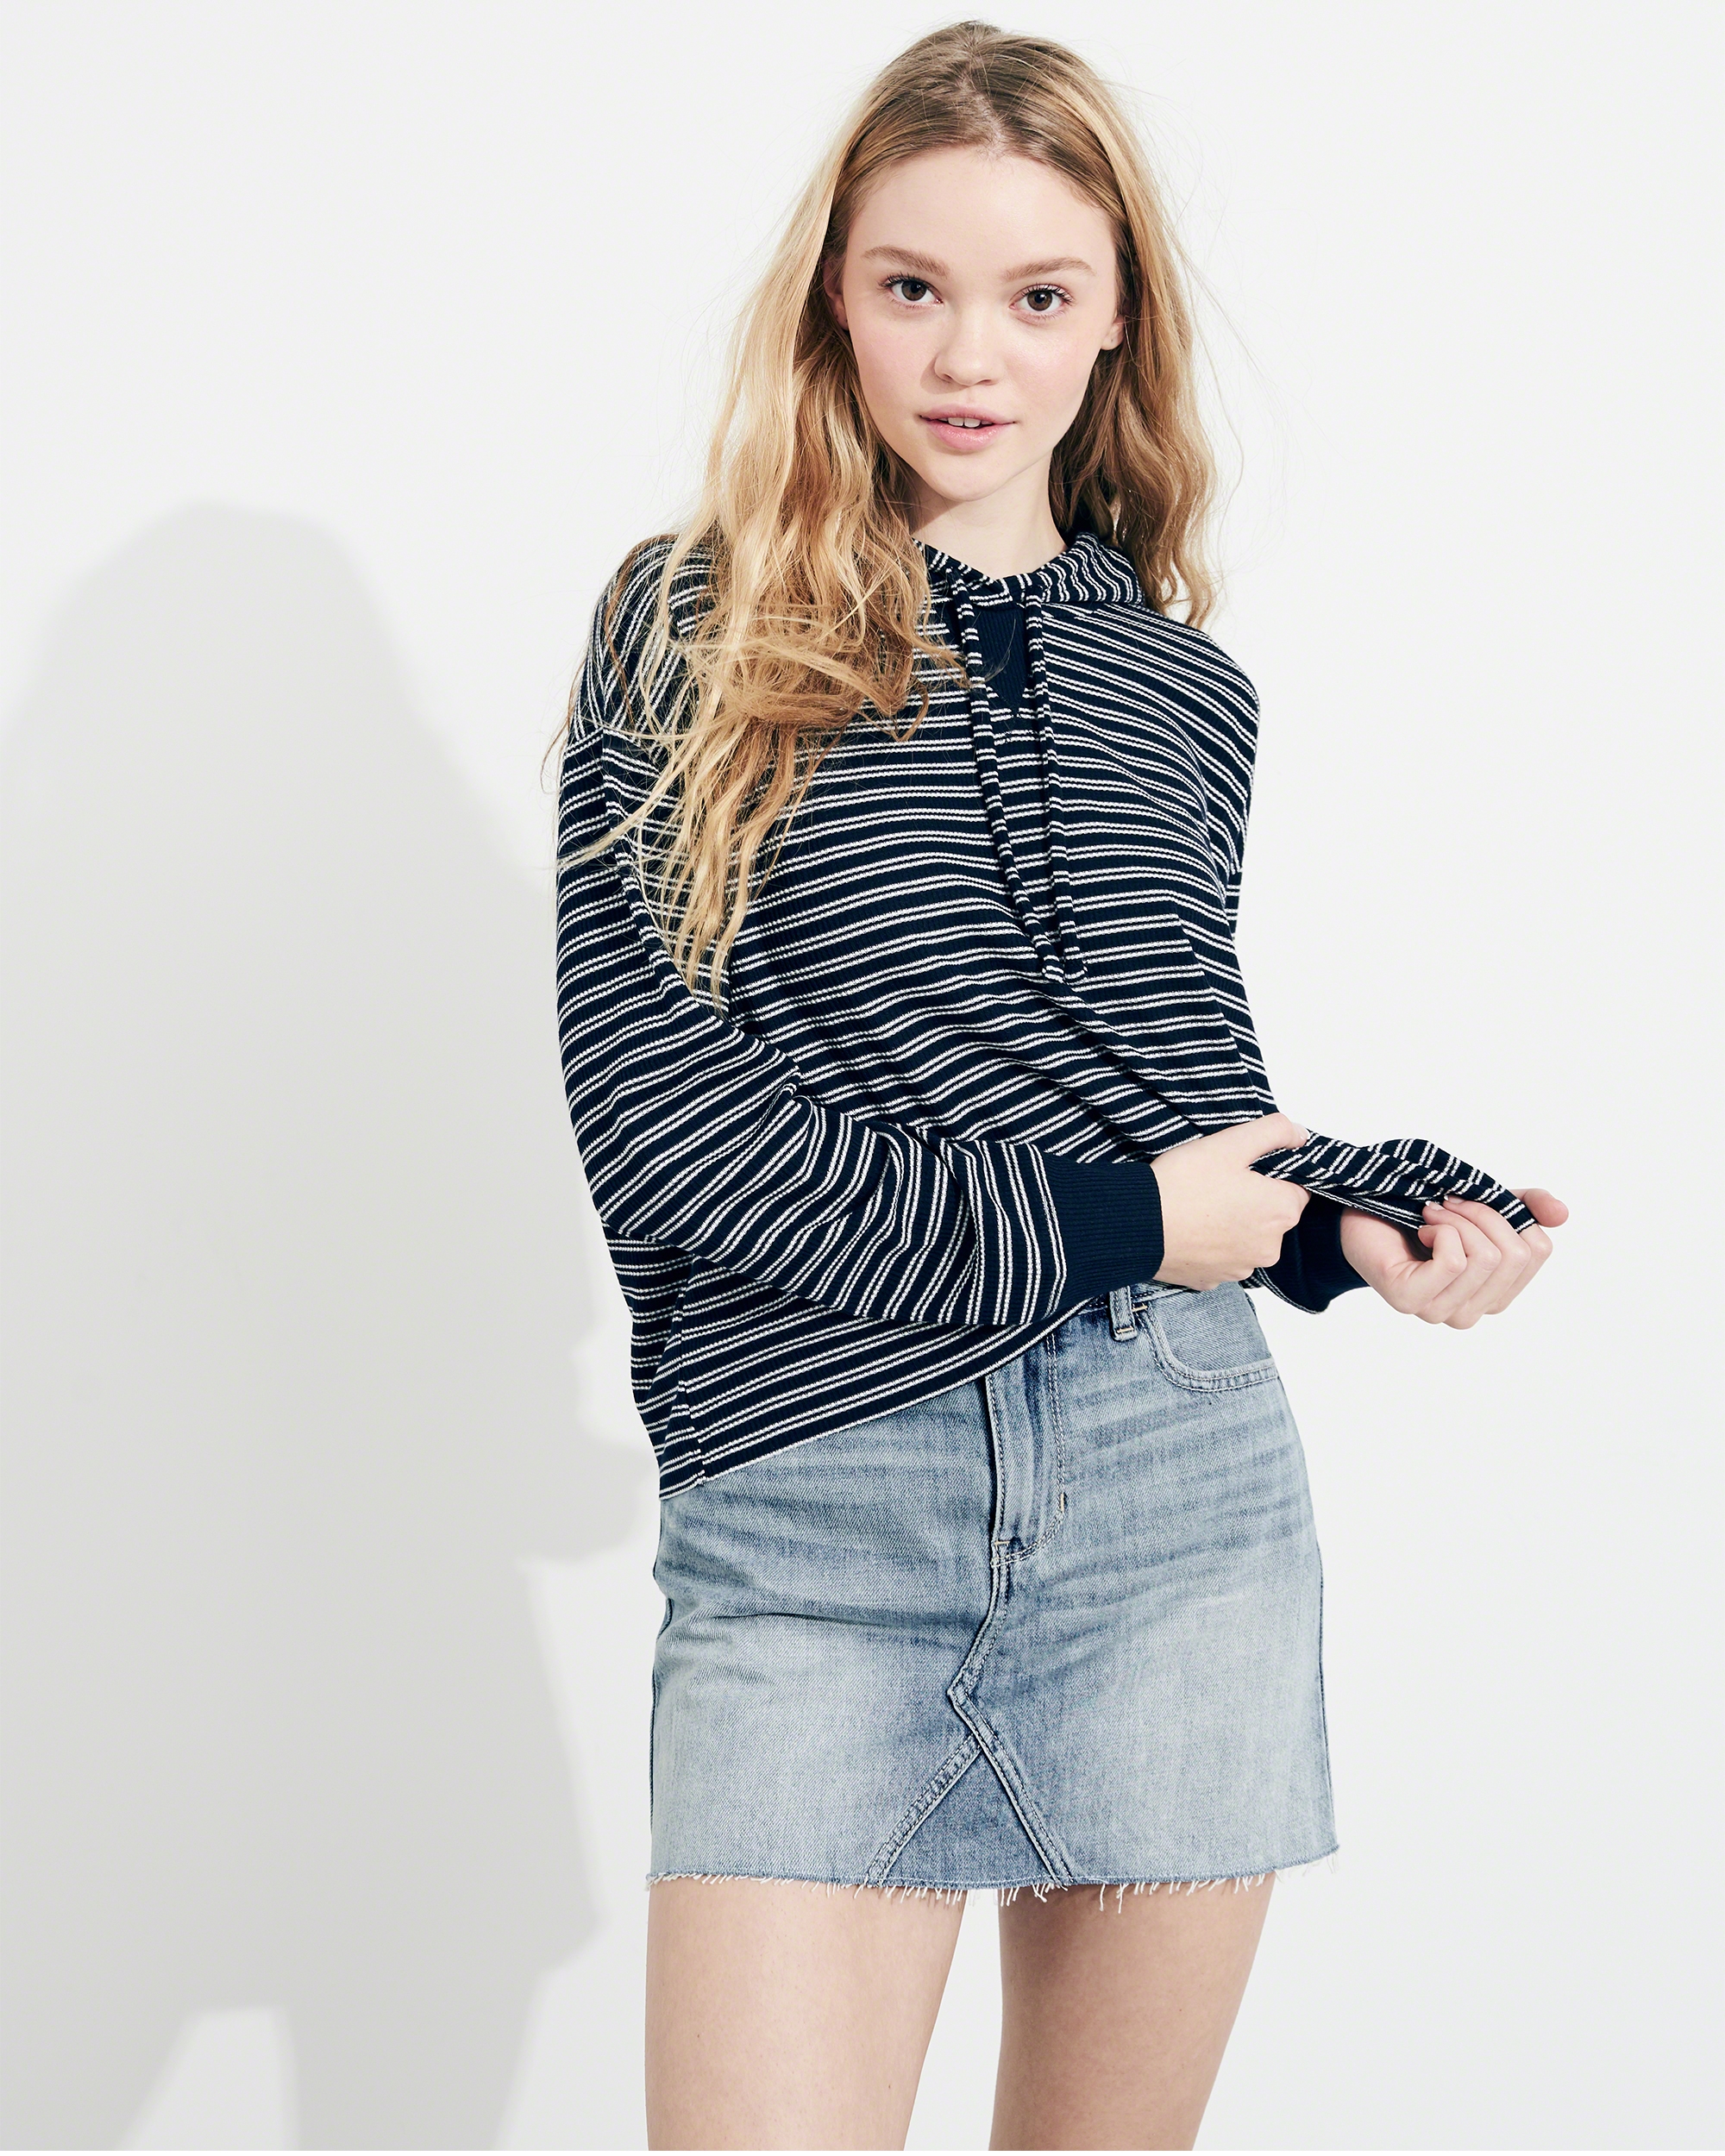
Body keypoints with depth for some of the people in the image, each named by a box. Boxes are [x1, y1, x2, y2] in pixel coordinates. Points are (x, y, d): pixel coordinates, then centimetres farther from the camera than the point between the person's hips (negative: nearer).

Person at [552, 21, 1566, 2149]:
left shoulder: (1180, 692, 12)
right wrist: (1093, 1226, -9)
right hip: (808, 1537, -3)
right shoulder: (693, 632, 2)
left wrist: (1364, 1218, -2)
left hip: (1184, 1504, 3)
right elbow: (654, 1102, -7)